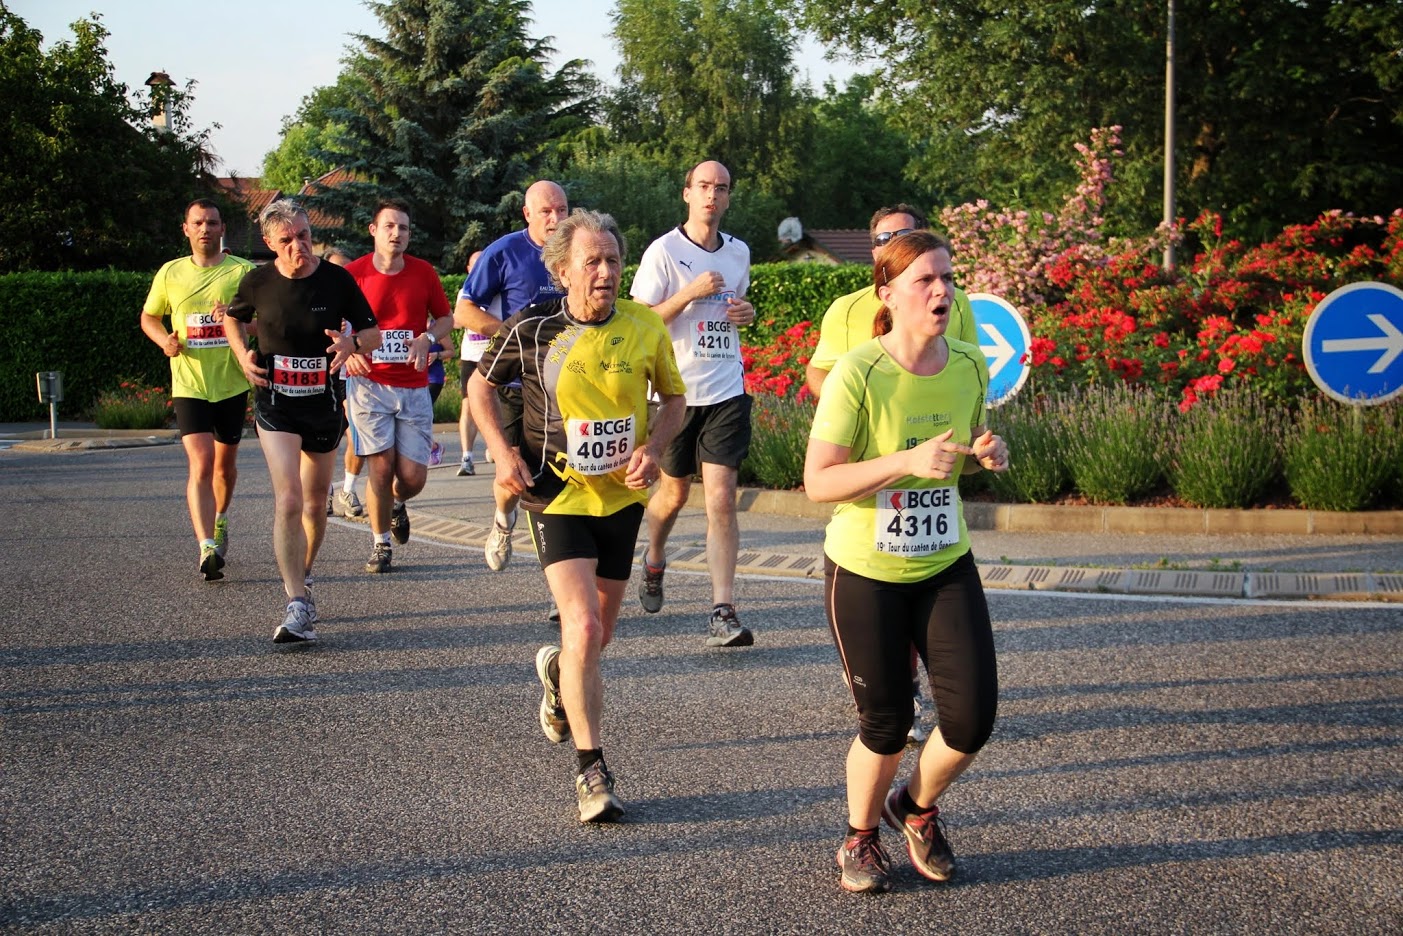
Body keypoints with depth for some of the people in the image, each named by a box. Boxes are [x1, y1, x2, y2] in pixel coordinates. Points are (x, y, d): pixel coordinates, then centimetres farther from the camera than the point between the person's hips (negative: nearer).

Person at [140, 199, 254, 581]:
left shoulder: (243, 271, -2)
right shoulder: (170, 273, 4)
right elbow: (148, 317, 17)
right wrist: (165, 340, -4)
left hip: (232, 383, 1)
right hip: (189, 385, -1)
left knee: (225, 464, 16)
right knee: (200, 465, -15)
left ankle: (219, 520, 45)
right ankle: (207, 549, -23)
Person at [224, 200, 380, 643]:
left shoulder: (337, 279, -6)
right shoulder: (258, 282, -5)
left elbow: (374, 332, 3)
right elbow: (233, 319, 15)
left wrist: (353, 343, -20)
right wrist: (243, 356, -3)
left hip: (324, 404, 2)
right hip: (275, 404, -2)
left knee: (314, 505, 15)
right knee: (288, 500, -18)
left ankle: (303, 576, 42)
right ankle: (297, 606, -20)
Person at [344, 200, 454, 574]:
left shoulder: (424, 272, 4)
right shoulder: (354, 273, -2)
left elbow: (446, 317, 15)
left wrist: (427, 338, -6)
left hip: (414, 387, 2)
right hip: (369, 384, -2)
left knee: (413, 477, -2)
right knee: (380, 466, -10)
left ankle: (396, 504, 35)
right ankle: (381, 544, 10)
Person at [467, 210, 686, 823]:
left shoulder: (645, 328, -4)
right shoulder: (531, 330, -9)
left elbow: (674, 397, 10)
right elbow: (480, 386, 7)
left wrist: (652, 448, -8)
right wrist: (503, 452, -7)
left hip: (621, 495, 4)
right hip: (557, 495, -3)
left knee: (598, 634, 16)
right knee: (583, 625, -19)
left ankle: (557, 672, 53)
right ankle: (590, 769, -11)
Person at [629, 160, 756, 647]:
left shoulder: (739, 253, 9)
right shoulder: (664, 251, -6)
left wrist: (746, 313, 4)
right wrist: (690, 293, -20)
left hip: (726, 392, 2)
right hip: (675, 391, -2)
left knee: (721, 498, -9)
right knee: (675, 491, 15)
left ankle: (723, 613, -13)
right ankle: (654, 561, 48)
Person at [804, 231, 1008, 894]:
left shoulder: (969, 367, -2)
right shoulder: (858, 373, -19)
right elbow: (817, 481, -21)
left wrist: (984, 455, -7)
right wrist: (907, 461, -31)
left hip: (946, 567, 4)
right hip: (864, 572, -4)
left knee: (972, 718, -4)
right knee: (886, 725, 4)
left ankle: (916, 809, 28)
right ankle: (860, 839, 33)